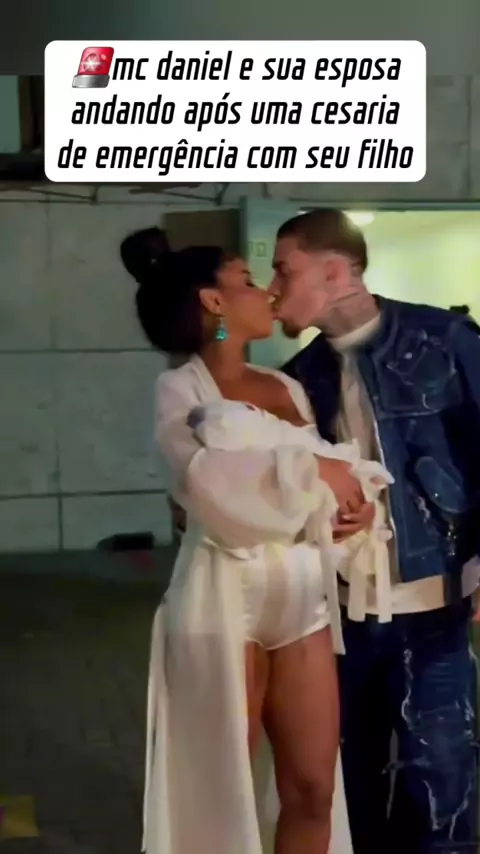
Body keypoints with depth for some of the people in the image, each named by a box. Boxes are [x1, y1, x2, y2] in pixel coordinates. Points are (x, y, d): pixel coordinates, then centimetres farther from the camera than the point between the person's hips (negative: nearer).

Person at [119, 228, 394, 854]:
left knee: (314, 790, 8)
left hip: (303, 599, 5)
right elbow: (220, 488, -20)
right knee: (223, 790, 8)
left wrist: (360, 502, -9)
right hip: (226, 601, -5)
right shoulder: (181, 390, -5)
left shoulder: (288, 389, 13)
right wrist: (314, 471, -10)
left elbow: (333, 476, 13)